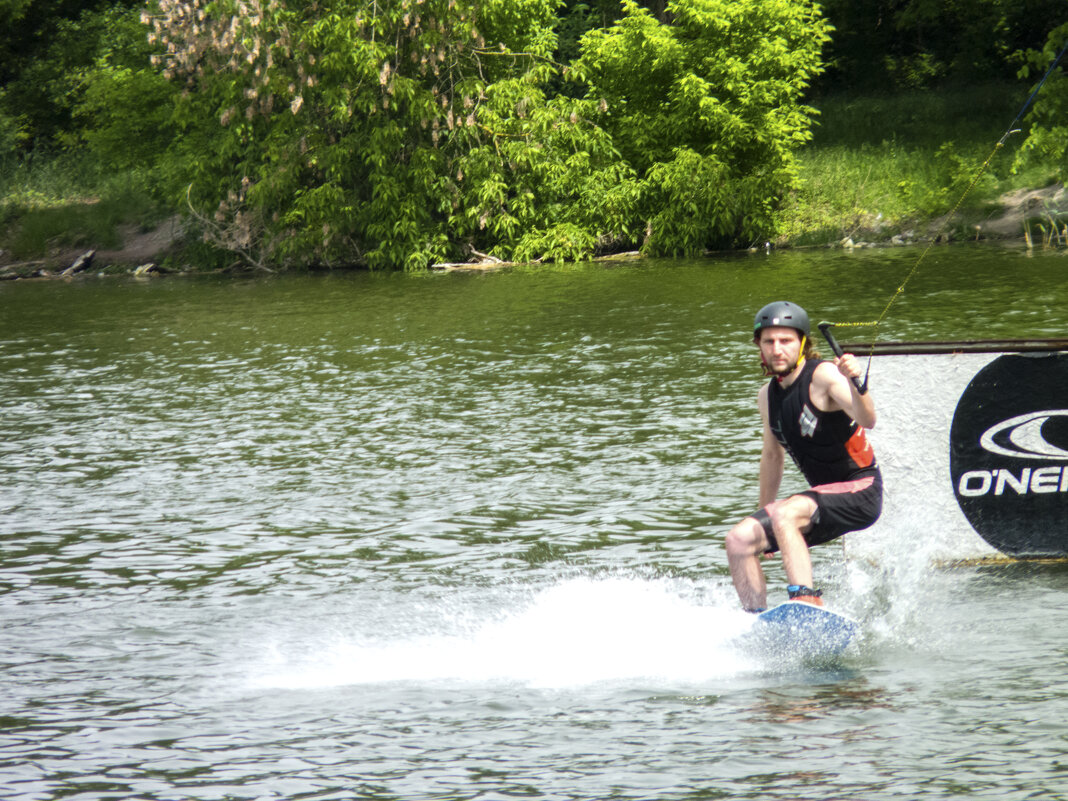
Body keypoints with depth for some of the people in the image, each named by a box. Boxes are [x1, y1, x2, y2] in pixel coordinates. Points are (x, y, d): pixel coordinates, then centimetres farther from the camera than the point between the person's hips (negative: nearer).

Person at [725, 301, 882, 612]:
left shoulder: (824, 376, -15)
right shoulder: (768, 396, 8)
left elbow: (867, 421, -31)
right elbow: (773, 455, 23)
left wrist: (856, 384, -50)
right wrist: (763, 514, 28)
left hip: (860, 492, -8)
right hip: (824, 495, 8)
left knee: (783, 515, -32)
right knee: (739, 540, -4)